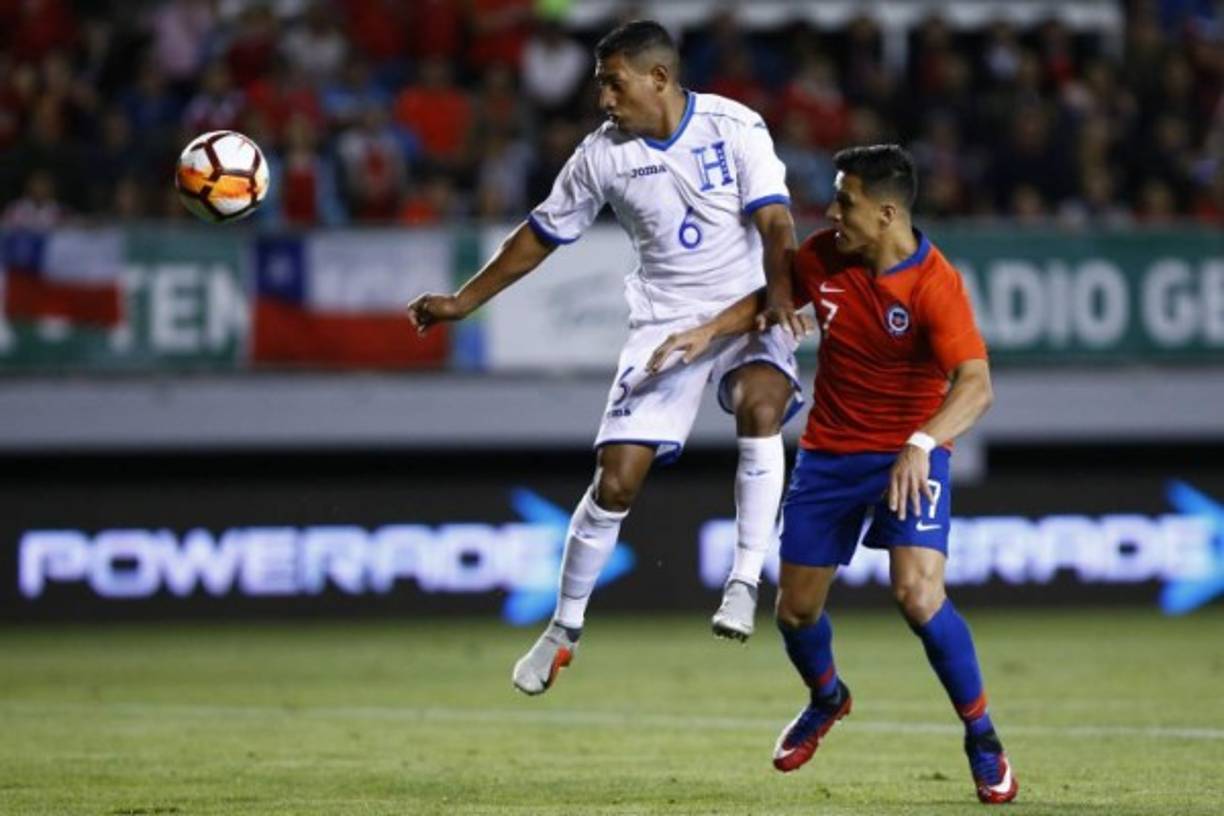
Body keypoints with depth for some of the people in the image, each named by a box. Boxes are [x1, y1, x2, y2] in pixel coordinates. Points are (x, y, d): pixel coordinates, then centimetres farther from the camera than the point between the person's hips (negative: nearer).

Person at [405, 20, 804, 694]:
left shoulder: (733, 128, -10)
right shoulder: (603, 154, 0)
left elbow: (774, 222, -16)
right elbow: (541, 234, 12)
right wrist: (463, 302, 13)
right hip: (664, 324, 2)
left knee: (760, 405, -35)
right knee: (615, 480, -6)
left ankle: (745, 582, -27)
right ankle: (565, 629, 12)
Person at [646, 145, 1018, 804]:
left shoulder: (934, 284, -23)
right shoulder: (822, 257, -6)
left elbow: (976, 385, -33)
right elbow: (772, 298, 16)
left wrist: (921, 444, -48)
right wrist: (709, 332, 0)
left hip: (909, 454, -5)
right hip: (829, 451, 5)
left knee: (918, 594, -24)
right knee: (795, 609, 10)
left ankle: (982, 740, -6)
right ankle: (826, 699, 44)